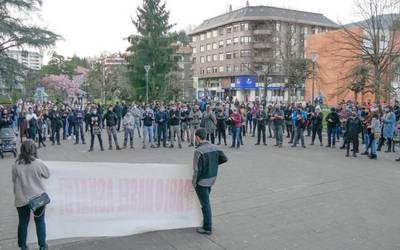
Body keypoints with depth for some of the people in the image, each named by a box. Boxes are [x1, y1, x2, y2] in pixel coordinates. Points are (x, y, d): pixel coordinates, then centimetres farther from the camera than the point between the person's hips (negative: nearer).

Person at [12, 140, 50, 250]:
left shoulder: (16, 165, -10)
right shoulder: (38, 163, -15)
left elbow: (14, 180, 2)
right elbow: (47, 175, 0)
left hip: (22, 199, 1)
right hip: (38, 197, -1)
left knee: (23, 222, 15)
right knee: (40, 221, 14)